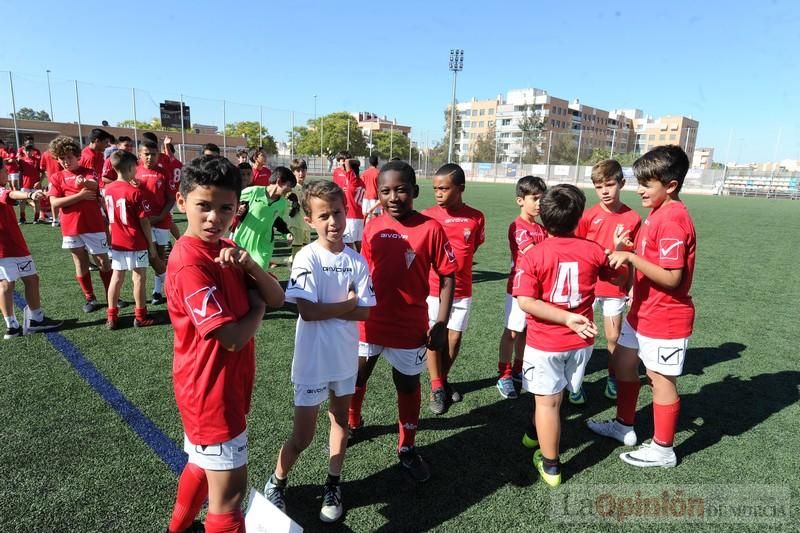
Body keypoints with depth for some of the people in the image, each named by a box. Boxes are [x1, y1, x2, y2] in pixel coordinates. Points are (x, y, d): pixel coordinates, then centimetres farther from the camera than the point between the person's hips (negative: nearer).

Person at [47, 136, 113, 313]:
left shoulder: (89, 172, 2)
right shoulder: (56, 177, 5)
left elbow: (94, 185, -21)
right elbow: (54, 203, -7)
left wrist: (85, 183, -45)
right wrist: (81, 195, -15)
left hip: (94, 225, -2)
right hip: (71, 228, 2)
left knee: (103, 261, 4)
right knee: (80, 263, 10)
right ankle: (90, 299, 21)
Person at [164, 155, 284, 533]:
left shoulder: (226, 250, 2)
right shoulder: (189, 264, -25)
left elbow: (277, 299, -3)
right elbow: (233, 337, -29)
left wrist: (249, 265, -20)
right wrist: (256, 306, -10)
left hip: (225, 384, 9)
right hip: (212, 390, -9)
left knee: (203, 462, 30)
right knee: (229, 491, 4)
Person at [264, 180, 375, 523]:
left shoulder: (357, 261, -5)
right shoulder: (306, 258, -16)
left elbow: (365, 312, -8)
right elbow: (308, 312, -22)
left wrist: (327, 308, -19)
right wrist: (347, 303, -13)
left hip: (345, 357, 4)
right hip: (312, 360, -4)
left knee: (340, 421, 19)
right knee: (303, 435, 6)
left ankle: (332, 486, 40)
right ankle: (276, 482, 34)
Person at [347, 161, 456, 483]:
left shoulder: (430, 228, -14)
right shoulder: (372, 229, -4)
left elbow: (447, 277, -9)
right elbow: (364, 274, 7)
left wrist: (441, 325, -11)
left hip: (410, 326, -3)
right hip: (369, 322, 3)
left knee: (408, 385, 13)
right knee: (356, 377, 19)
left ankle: (407, 449, 33)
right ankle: (352, 424, 48)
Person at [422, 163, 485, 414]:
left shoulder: (476, 218, -5)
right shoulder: (427, 216, -9)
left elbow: (473, 247, 8)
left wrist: (457, 264, 1)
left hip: (462, 289, 2)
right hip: (433, 288, -1)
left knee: (455, 337, 10)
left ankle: (443, 379, 32)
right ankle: (436, 386, 23)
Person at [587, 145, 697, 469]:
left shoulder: (672, 220, -23)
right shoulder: (658, 214, 7)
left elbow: (672, 277, -27)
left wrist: (632, 258, -27)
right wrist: (628, 251, 5)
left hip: (665, 318, -10)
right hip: (641, 311, 10)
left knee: (661, 379, 6)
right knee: (623, 362, 20)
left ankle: (663, 450, 25)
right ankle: (625, 426, 39)